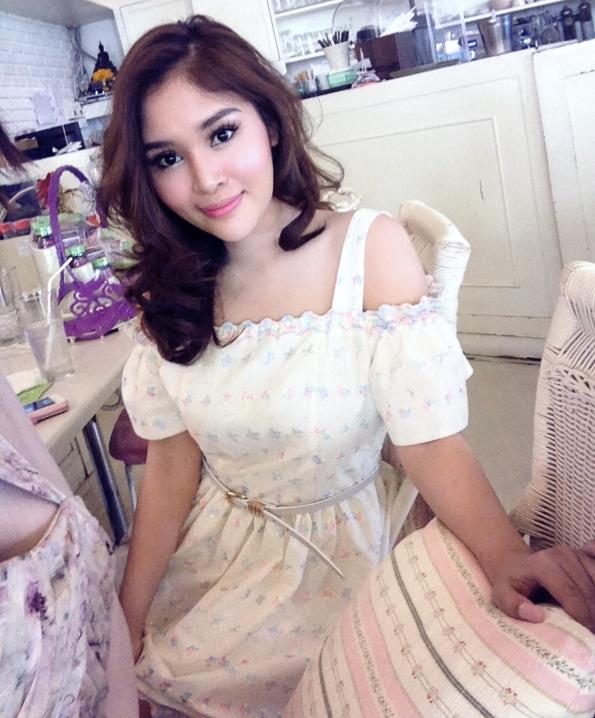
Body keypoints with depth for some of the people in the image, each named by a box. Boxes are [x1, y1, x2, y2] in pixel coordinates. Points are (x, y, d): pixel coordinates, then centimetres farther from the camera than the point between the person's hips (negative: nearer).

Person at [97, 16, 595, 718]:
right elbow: (173, 461, -3)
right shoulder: (170, 286, -6)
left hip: (337, 545, -3)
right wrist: (128, 617, -5)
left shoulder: (371, 248, -18)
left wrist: (508, 557, -38)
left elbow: (431, 442, -21)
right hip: (214, 538, 4)